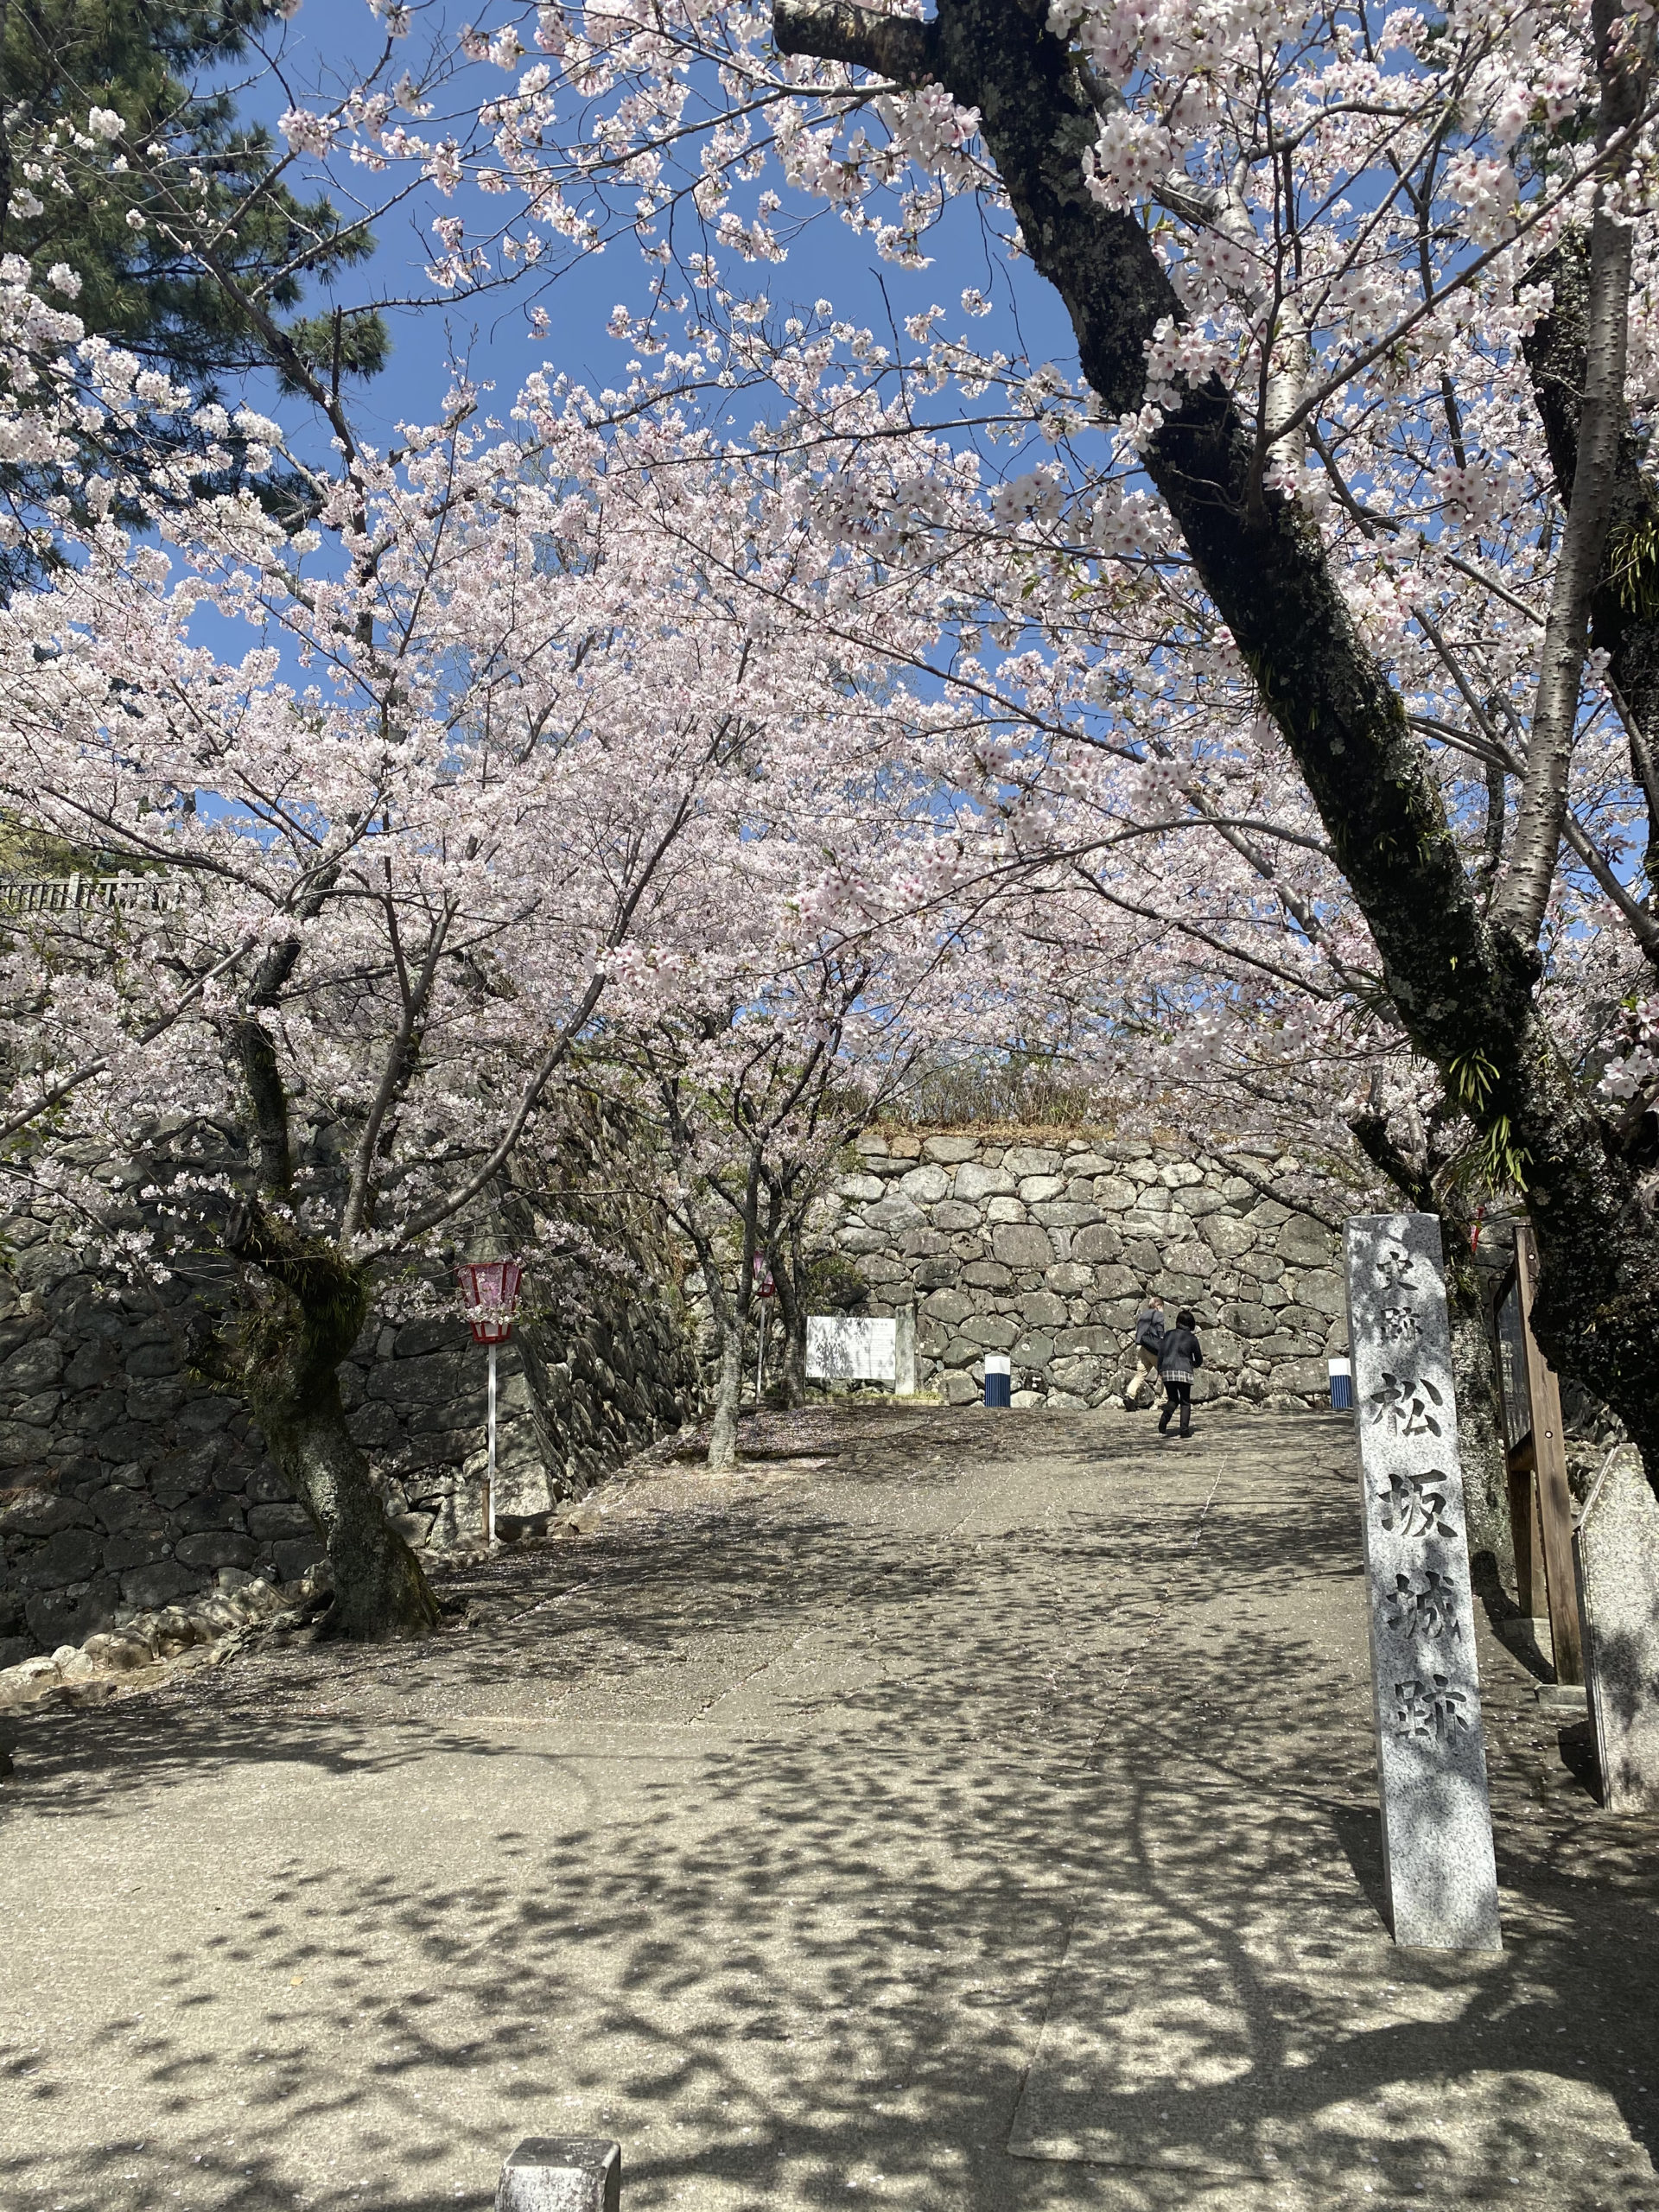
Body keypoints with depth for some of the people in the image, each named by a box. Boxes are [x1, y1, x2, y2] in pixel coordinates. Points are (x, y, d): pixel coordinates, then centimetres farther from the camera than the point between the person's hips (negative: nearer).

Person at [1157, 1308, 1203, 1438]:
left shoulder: (1169, 1334, 8)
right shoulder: (1192, 1338, 3)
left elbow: (1161, 1354, 3)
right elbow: (1199, 1360, 12)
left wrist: (1159, 1369, 10)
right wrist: (1195, 1363, 33)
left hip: (1167, 1371, 3)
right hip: (1183, 1372, -3)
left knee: (1172, 1400, 16)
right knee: (1185, 1402, 11)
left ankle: (1162, 1424, -4)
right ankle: (1185, 1430, 1)